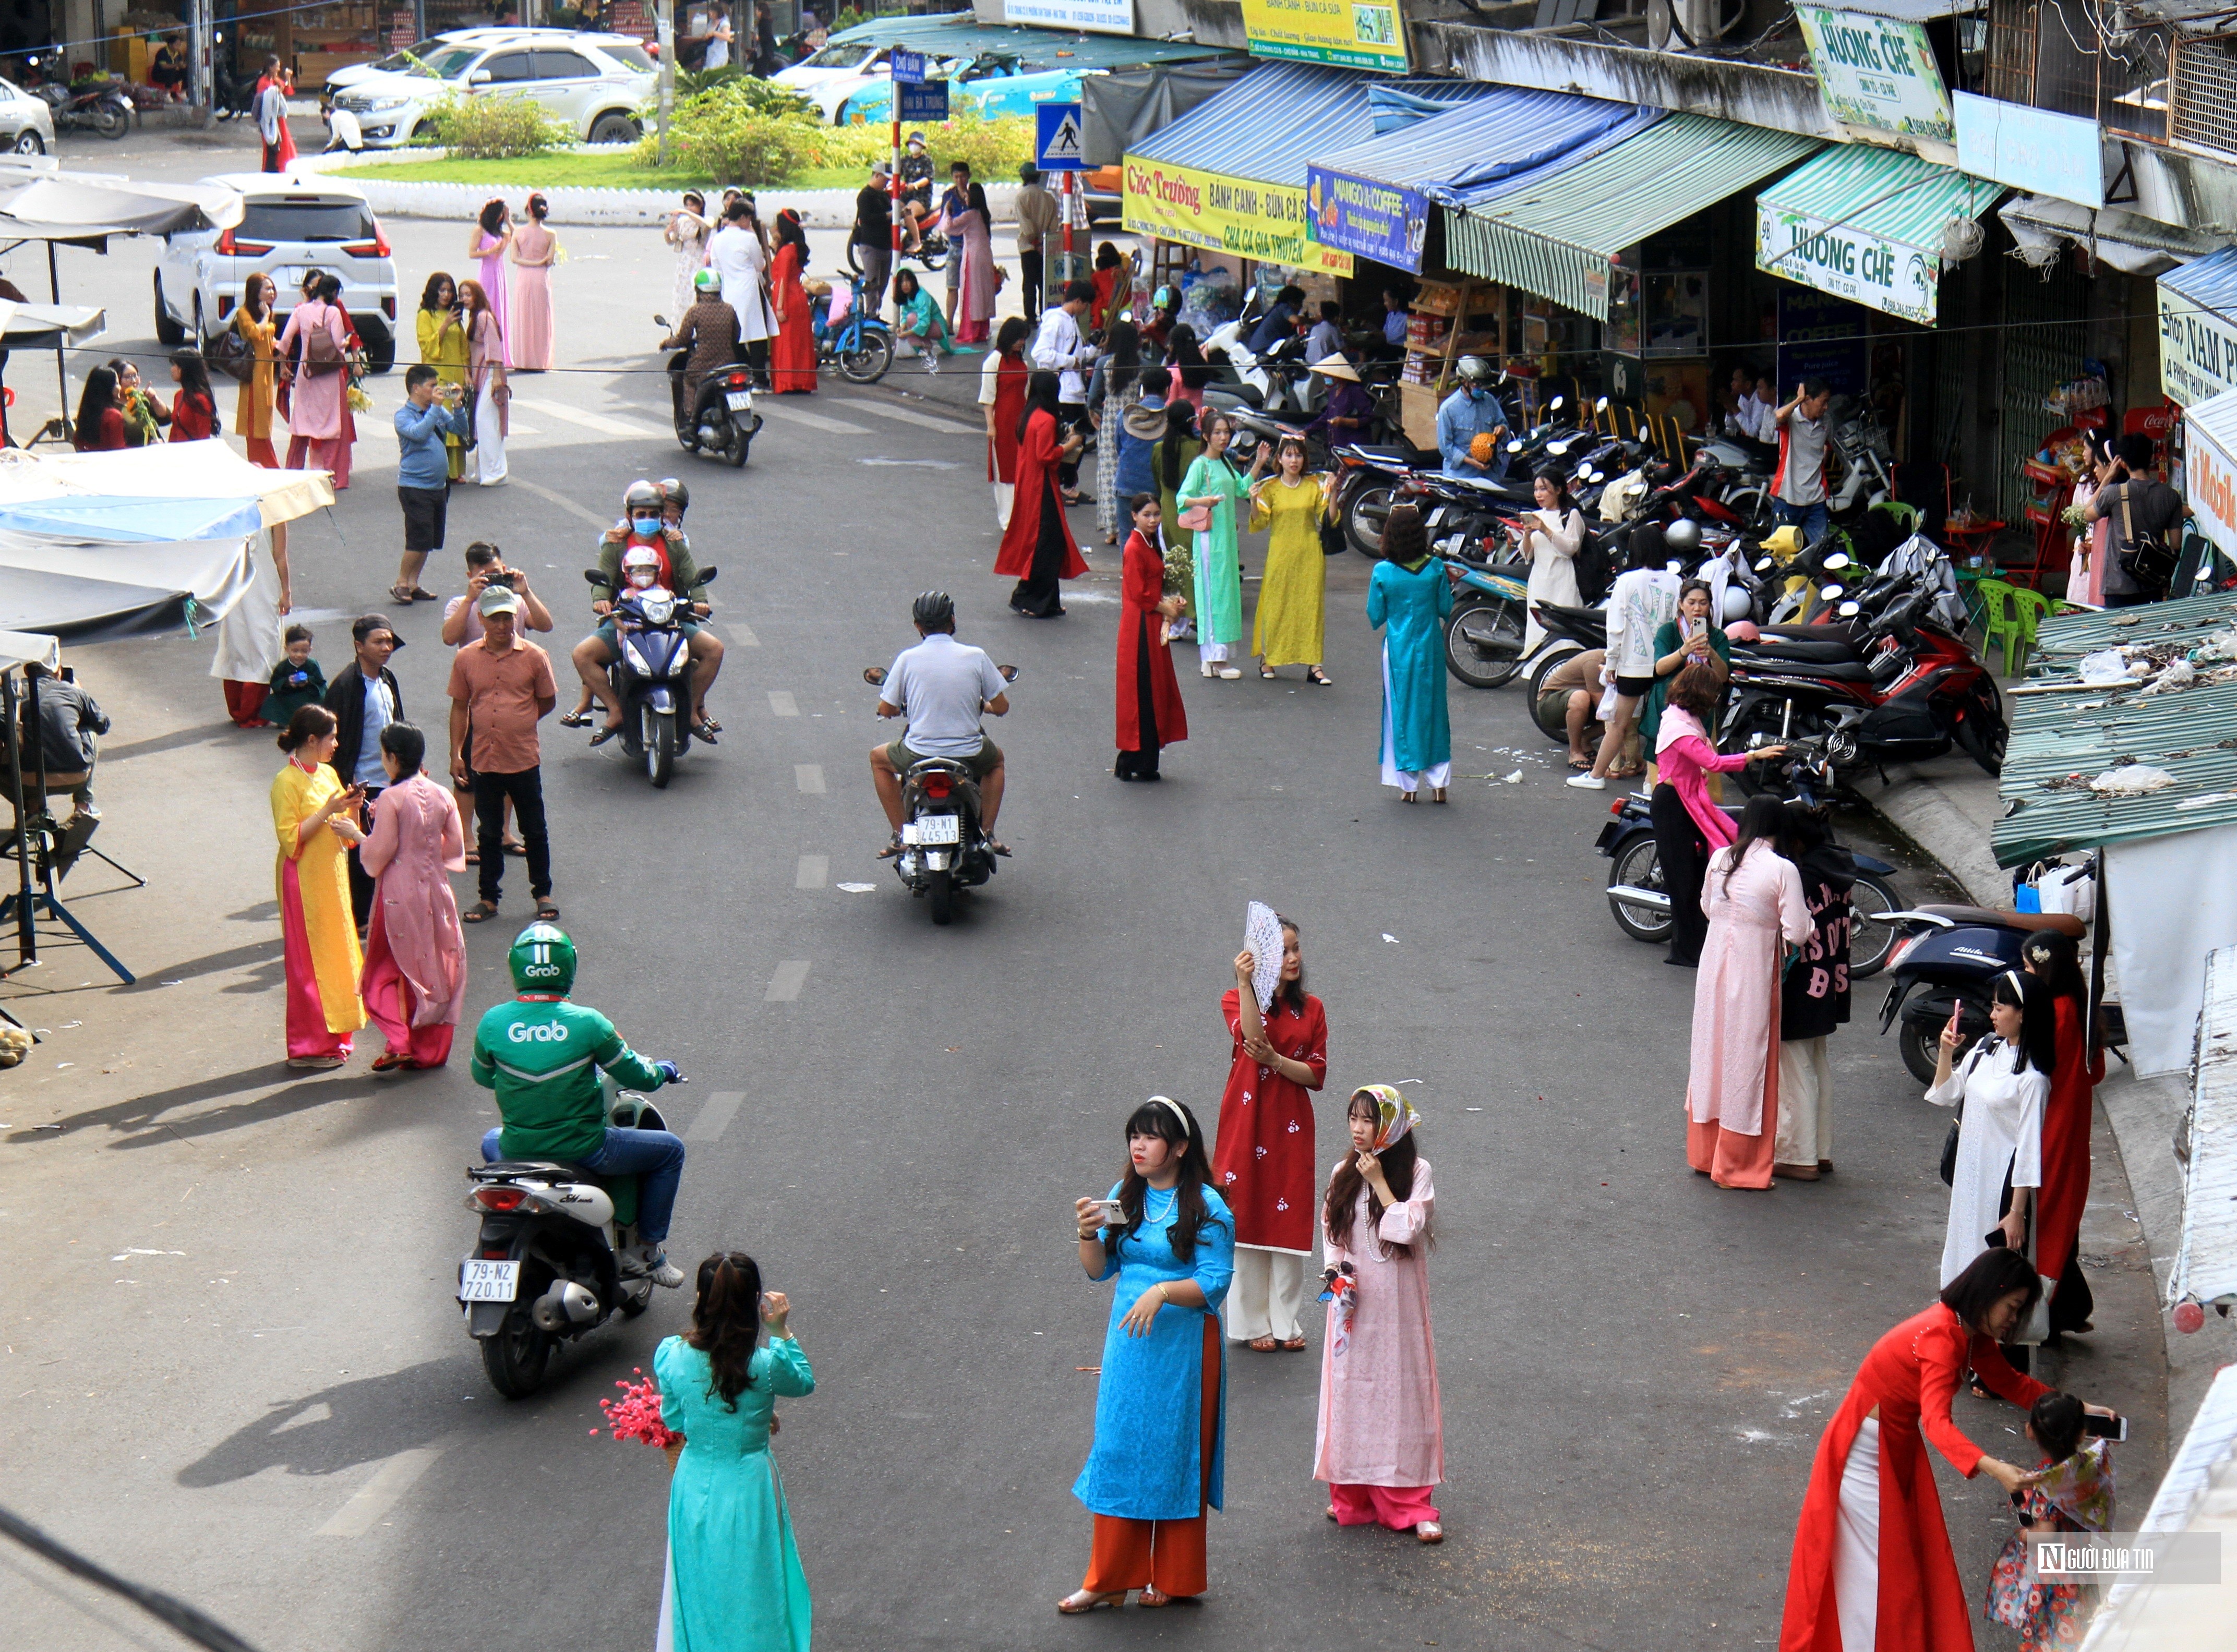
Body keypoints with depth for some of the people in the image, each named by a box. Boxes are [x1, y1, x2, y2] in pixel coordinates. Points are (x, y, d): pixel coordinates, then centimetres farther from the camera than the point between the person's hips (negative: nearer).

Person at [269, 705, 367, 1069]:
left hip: (331, 877, 8)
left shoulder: (329, 775, 11)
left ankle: (333, 1036, 20)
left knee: (335, 954, 12)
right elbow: (291, 840, -19)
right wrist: (327, 811, -21)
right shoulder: (287, 783, -13)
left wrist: (352, 807, -4)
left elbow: (346, 834, 14)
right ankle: (309, 1046, 1)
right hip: (303, 879, -8)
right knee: (309, 959, -3)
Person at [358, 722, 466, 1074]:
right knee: (437, 967, 13)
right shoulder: (442, 796, 0)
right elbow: (456, 851, 4)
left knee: (389, 969, 8)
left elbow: (377, 857, -15)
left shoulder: (391, 799, -15)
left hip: (399, 894, -5)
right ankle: (431, 1049, 18)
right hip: (434, 890, 5)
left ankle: (399, 1043, -4)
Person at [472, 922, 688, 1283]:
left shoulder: (493, 1023, -8)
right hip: (584, 1151, -3)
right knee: (669, 1150, 19)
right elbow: (636, 1076, -4)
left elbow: (482, 1076, 11)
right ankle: (646, 1252, 18)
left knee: (491, 1141, 40)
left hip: (518, 1151, 4)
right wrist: (661, 1071, 20)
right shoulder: (587, 1023, -15)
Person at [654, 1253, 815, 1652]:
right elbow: (804, 1383, -1)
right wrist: (782, 1331, -7)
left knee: (700, 1582, 23)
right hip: (748, 1488, -2)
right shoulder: (766, 1367, -24)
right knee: (752, 1587, 18)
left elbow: (673, 1420, 1)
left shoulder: (671, 1357, -16)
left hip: (695, 1485, 2)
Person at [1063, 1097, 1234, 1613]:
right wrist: (1089, 1234, -11)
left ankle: (1174, 1579, 18)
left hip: (1183, 1345, -5)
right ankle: (1109, 1580, 13)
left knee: (1175, 1454, 4)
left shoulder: (1205, 1206, -9)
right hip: (1128, 1341, 5)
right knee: (1117, 1452, 6)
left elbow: (1215, 1282, -12)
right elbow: (1099, 1270, 8)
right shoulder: (1123, 1197, 6)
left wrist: (1163, 1291, -26)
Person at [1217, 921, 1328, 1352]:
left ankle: (1287, 1321, 15)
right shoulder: (1236, 1000, -3)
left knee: (1289, 1220, 6)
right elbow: (1253, 1036, -24)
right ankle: (1253, 1322, 11)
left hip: (1292, 1125, 3)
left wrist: (1275, 1060, -15)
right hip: (1248, 1120, -3)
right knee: (1247, 1219, 1)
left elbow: (1317, 1074, 1)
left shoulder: (1311, 1009, 7)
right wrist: (1246, 983, -33)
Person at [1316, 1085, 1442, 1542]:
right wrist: (1334, 1272, -5)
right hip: (1352, 1299, 3)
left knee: (1401, 1390, -2)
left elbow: (1408, 1229, -17)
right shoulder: (1343, 1174, 6)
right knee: (1351, 1390, 5)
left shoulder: (1416, 1173, -6)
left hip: (1396, 1303, -3)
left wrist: (1380, 1183, -16)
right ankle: (1352, 1494, 15)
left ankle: (1407, 1503, 2)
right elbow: (1330, 1231, 11)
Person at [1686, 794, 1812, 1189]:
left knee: (1711, 1053, 18)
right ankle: (1735, 1167, 11)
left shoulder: (1720, 859, 1)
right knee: (1745, 1062, 5)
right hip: (1753, 974, -5)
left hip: (1714, 964, 5)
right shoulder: (1782, 870, -15)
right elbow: (1797, 932, -15)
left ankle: (1704, 1154, 29)